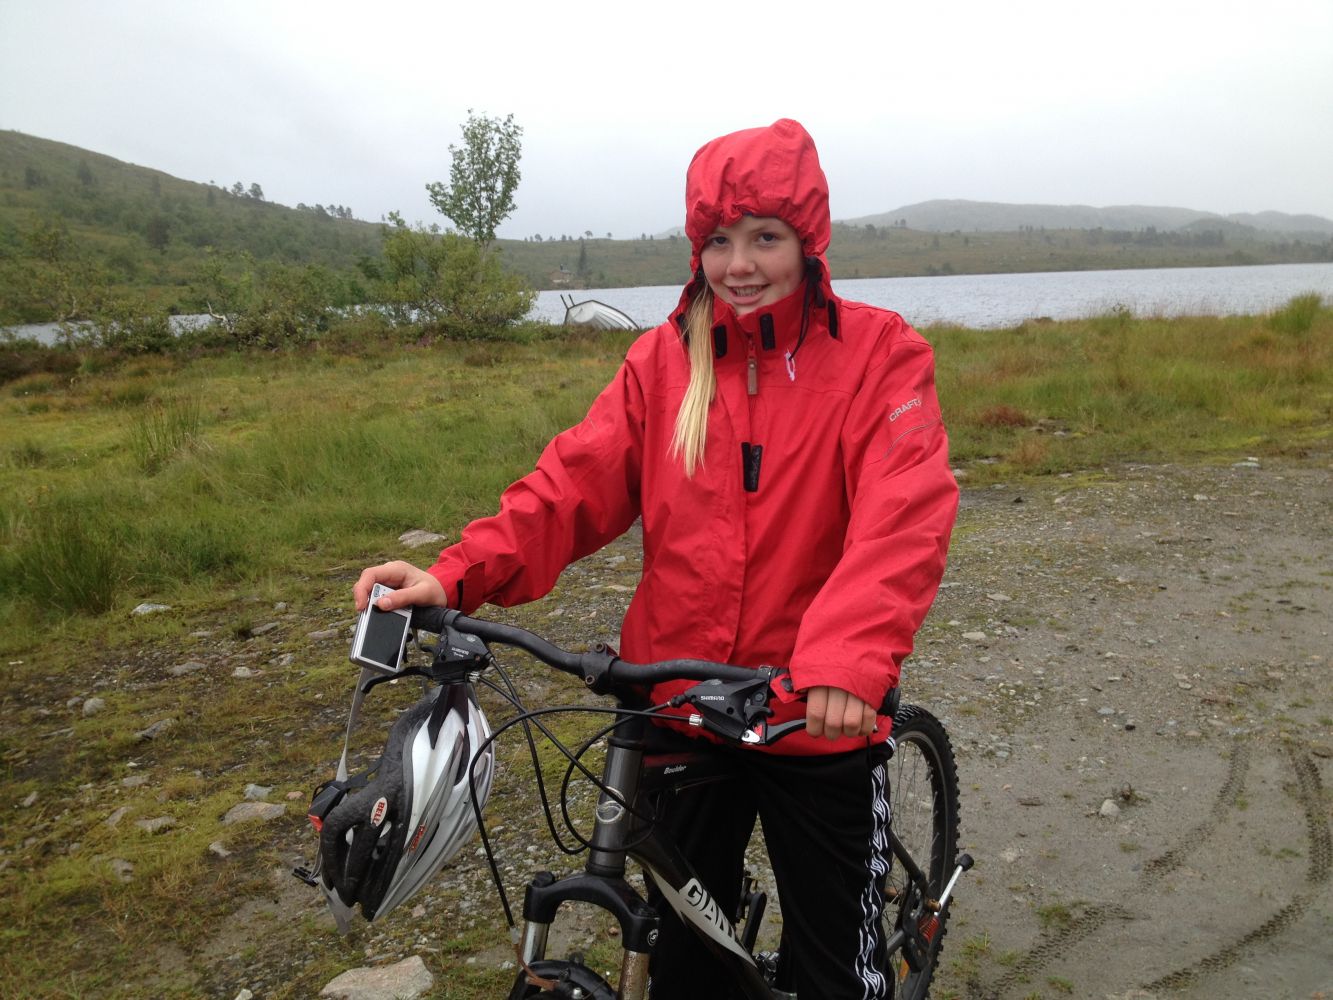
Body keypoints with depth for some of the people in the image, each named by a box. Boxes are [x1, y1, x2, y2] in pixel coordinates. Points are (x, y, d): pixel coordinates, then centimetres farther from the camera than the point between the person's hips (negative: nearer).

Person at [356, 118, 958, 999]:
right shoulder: (665, 359, 2)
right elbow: (577, 481, -7)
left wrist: (849, 654, -38)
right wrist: (457, 576, -21)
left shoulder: (877, 353, -8)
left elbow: (906, 513, -21)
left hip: (819, 721, -3)